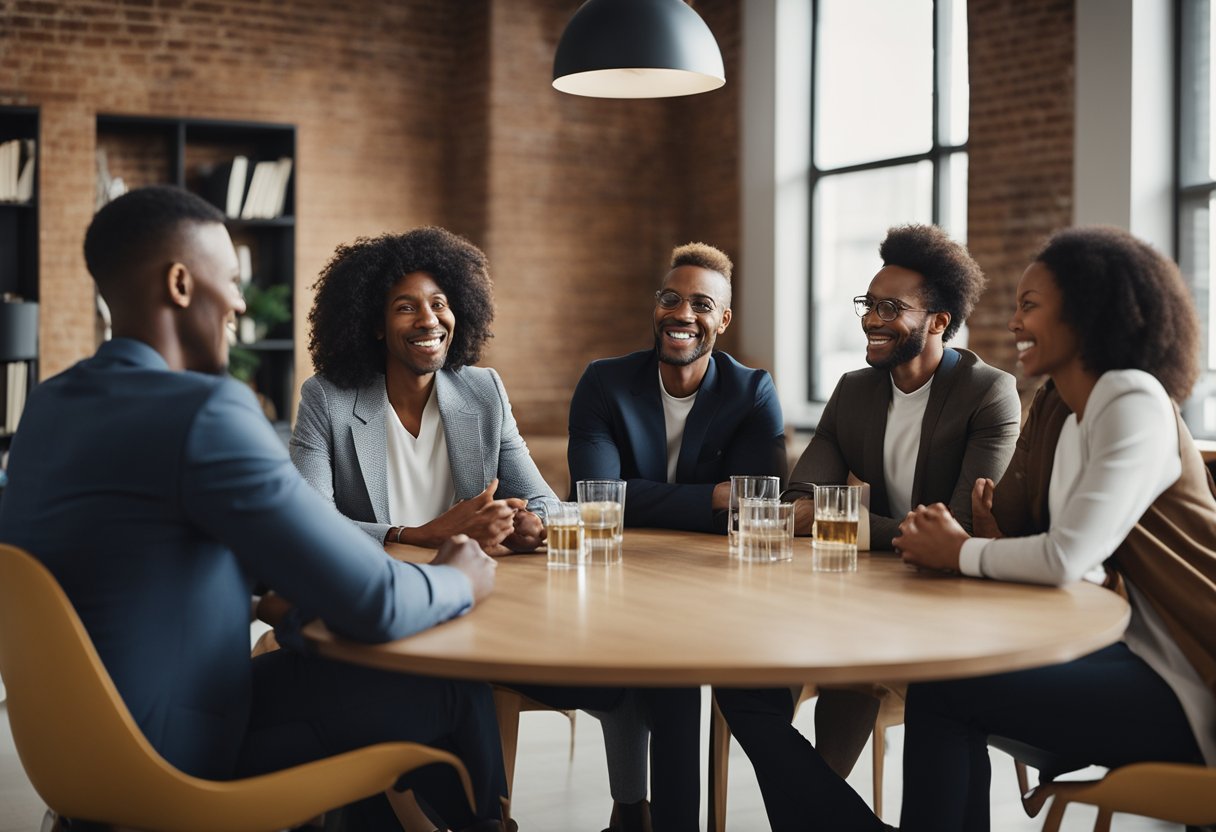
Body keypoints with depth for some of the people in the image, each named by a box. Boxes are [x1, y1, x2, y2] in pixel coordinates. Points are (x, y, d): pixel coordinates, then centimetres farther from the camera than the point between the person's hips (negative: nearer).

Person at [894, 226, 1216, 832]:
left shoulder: (1133, 402, -17)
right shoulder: (1055, 407, 10)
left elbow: (1065, 559, -26)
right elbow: (1026, 529, 9)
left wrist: (958, 552, -11)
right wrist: (992, 533, -13)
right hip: (1127, 647, 8)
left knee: (939, 690, -15)